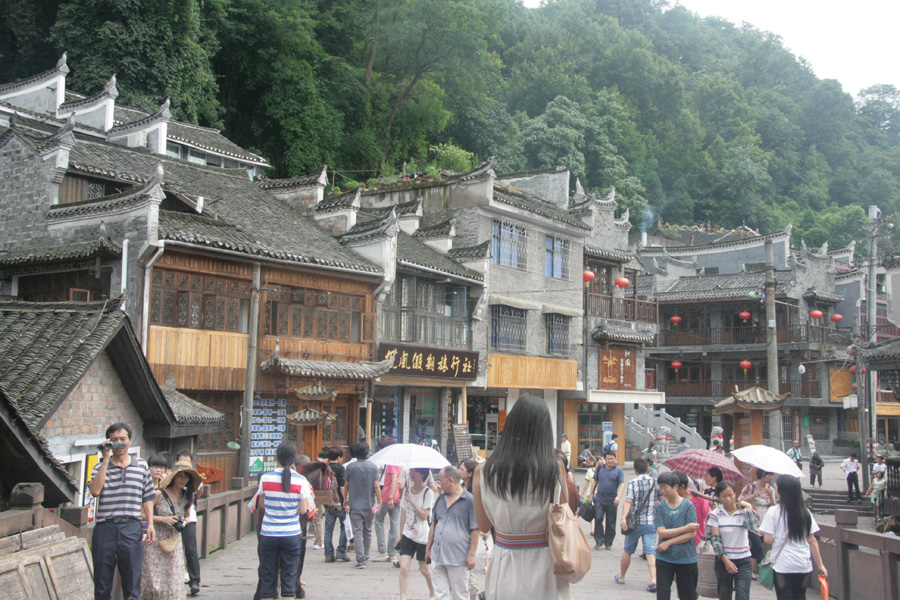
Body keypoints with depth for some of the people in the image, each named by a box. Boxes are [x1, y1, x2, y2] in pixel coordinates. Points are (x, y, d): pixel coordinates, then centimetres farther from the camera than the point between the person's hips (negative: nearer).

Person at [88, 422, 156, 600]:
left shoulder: (142, 466, 9)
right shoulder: (101, 466, 7)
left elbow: (147, 498, 12)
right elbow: (95, 491, -12)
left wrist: (150, 524, 3)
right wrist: (106, 459, -9)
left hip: (131, 527, 0)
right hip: (105, 527, 0)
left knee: (132, 582, 1)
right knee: (102, 582, 7)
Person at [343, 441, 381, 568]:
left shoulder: (350, 467, -4)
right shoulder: (373, 467, -2)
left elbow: (346, 486, 2)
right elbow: (376, 486, -6)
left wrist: (345, 499, 17)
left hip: (355, 505, -2)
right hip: (369, 505, 2)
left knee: (357, 532, -3)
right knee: (367, 532, 17)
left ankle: (361, 560, -11)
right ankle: (365, 557, 26)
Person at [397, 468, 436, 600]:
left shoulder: (428, 492, -10)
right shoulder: (407, 491, 6)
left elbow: (424, 515, -17)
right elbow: (403, 515, 11)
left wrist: (412, 501, -18)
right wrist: (401, 535, 12)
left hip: (423, 537, -4)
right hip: (407, 535, 4)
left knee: (424, 568, 10)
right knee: (404, 567, -9)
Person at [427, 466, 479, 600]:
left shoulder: (469, 500, -7)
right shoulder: (441, 499, 13)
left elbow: (475, 530, -8)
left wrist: (471, 554, -12)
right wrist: (428, 548, 16)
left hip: (458, 559, -6)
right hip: (437, 557, 6)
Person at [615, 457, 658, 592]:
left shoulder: (633, 483, -7)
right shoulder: (655, 482, 3)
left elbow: (628, 502, -19)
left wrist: (623, 518, -28)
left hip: (635, 522, -2)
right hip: (651, 522, 2)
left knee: (628, 550, 13)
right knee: (650, 552, -3)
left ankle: (621, 577, 28)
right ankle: (653, 579, -21)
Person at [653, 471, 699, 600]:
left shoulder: (688, 506, -4)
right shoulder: (659, 507, 1)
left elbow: (692, 534, -10)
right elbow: (661, 532, -10)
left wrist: (669, 543, -13)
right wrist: (685, 528, -14)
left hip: (686, 559, -1)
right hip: (664, 559, 1)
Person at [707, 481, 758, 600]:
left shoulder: (744, 512, 0)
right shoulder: (715, 515, -1)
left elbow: (754, 528, -18)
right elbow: (715, 539, -6)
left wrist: (748, 509, -12)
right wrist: (726, 560, -14)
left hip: (743, 562, -1)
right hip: (723, 561, 1)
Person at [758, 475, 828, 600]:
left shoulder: (774, 512, -10)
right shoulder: (805, 512, 2)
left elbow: (768, 539, -13)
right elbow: (812, 541, 4)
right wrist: (820, 565, 10)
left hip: (782, 565, -4)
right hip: (804, 566, 4)